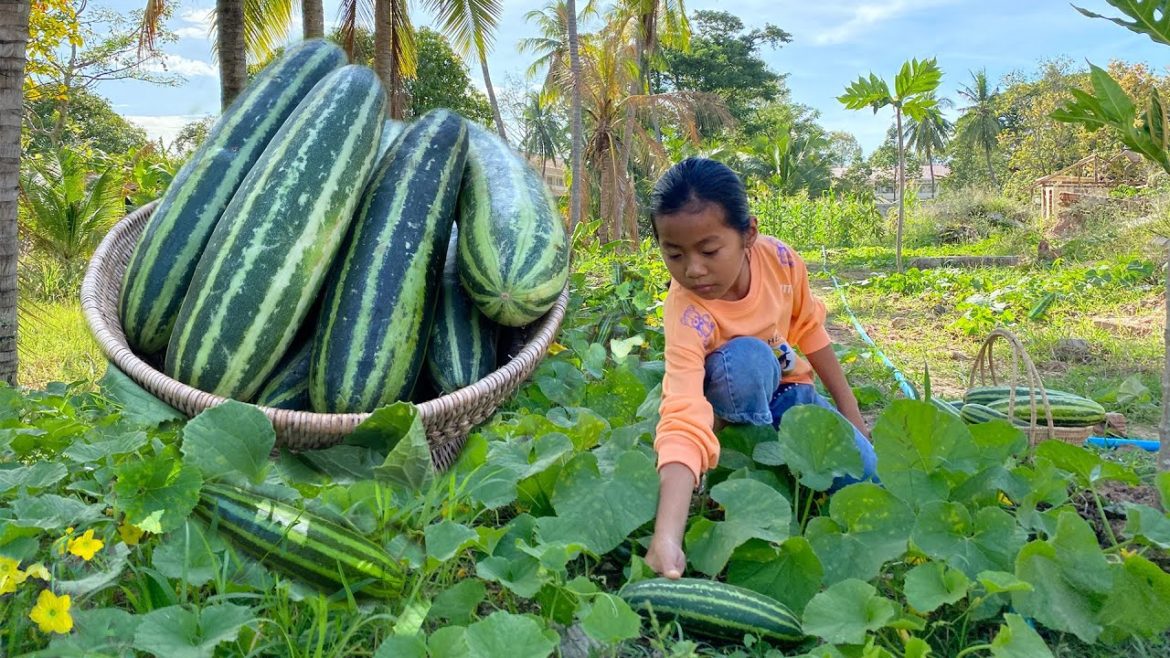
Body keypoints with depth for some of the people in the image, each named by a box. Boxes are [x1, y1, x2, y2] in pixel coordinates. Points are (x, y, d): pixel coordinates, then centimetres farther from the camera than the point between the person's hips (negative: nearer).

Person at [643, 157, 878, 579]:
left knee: (865, 471, -17)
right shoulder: (687, 316, -37)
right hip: (733, 403, -4)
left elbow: (808, 328, -3)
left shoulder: (778, 258, -23)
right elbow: (683, 422, -50)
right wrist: (666, 537, -63)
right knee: (746, 358, -37)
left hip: (785, 388, 4)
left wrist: (850, 412, 2)